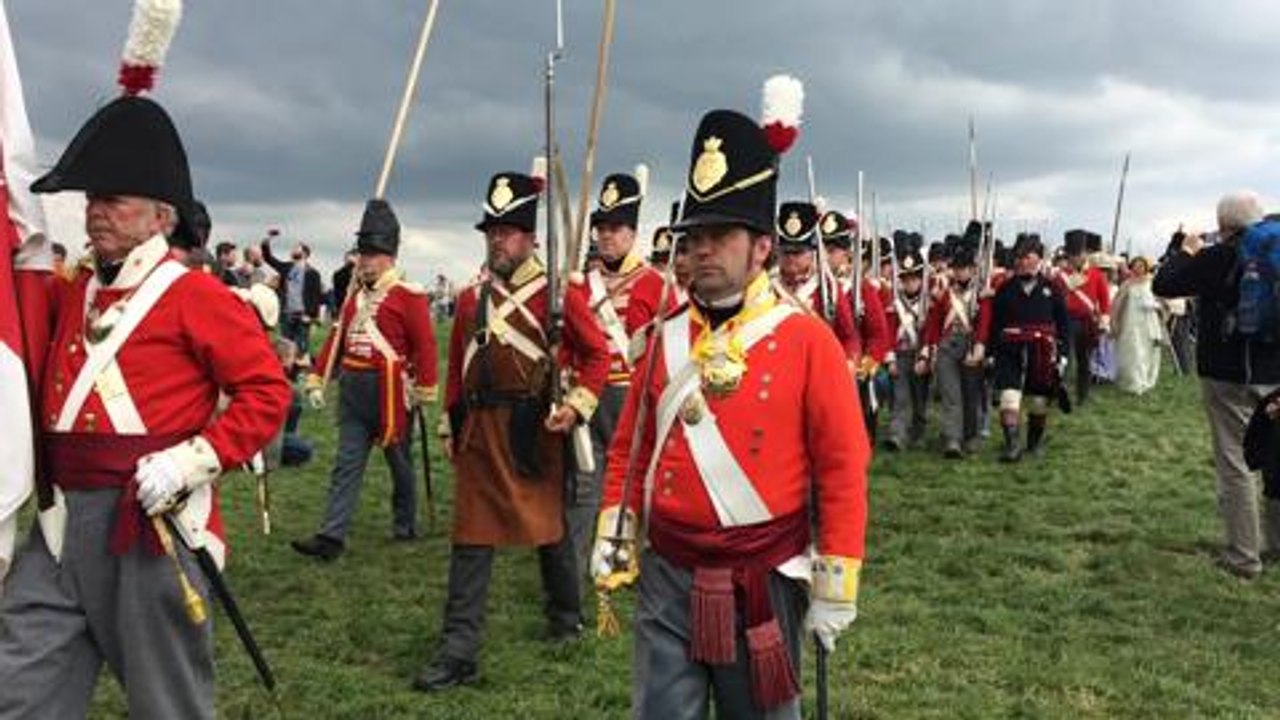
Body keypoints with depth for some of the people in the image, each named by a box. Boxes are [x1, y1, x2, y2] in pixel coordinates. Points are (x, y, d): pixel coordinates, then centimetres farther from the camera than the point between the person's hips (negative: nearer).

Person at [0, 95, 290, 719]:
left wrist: (193, 460, -19)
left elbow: (267, 392, -10)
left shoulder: (197, 297, -6)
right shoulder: (68, 292, 13)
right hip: (59, 523, 6)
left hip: (152, 520, -6)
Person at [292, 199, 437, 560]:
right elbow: (336, 338, 13)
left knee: (400, 461, 10)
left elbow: (425, 345, -14)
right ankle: (332, 537, 1)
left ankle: (406, 525, 27)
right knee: (347, 464, 2)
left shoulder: (408, 295, -9)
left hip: (390, 391, -6)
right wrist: (316, 380, 9)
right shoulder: (355, 294, 12)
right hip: (353, 391, 6)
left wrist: (424, 391, -17)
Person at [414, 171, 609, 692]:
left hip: (534, 430, -4)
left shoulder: (558, 293, -5)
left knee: (549, 526, 14)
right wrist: (450, 425, 13)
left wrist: (577, 405, -14)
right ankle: (458, 651, 7)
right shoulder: (471, 298, 10)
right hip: (479, 431, 4)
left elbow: (597, 354, -3)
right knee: (471, 536, 2)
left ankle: (566, 616, 37)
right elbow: (458, 367, 15)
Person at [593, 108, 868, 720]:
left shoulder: (808, 341, -9)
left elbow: (844, 469, -9)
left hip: (762, 584, -3)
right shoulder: (666, 338, 4)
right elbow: (629, 448, 13)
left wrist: (835, 585, -10)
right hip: (666, 581, 3)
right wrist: (614, 534, 6)